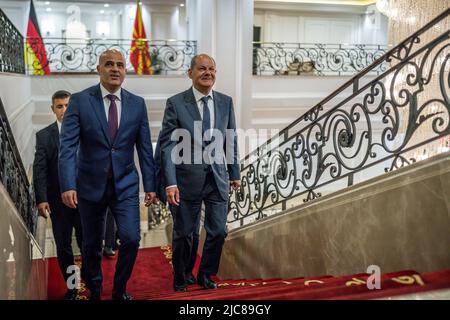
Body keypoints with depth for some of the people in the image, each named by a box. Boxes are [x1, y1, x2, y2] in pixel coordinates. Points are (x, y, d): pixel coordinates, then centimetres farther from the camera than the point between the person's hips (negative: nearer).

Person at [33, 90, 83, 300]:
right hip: (58, 201, 1)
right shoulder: (44, 135, 4)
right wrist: (41, 199, -10)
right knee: (63, 248, 9)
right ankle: (71, 288, 24)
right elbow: (39, 170, -1)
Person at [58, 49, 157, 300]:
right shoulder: (80, 101, -6)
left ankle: (120, 290, 17)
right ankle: (94, 290, 37)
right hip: (91, 185, -1)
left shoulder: (137, 104, 1)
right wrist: (68, 185, -22)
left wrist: (151, 185, 2)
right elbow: (68, 146, -12)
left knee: (131, 238, -9)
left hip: (126, 185, 1)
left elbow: (145, 148, 3)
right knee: (92, 245, 12)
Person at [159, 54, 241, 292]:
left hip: (217, 178, 3)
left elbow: (231, 141, 12)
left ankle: (206, 275, 31)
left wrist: (235, 173, 13)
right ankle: (180, 279, 33)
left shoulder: (226, 102, 5)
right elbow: (167, 145, -10)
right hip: (187, 178, -3)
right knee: (183, 233, 10)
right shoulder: (175, 103, -7)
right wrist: (170, 183, -16)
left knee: (218, 231, 7)